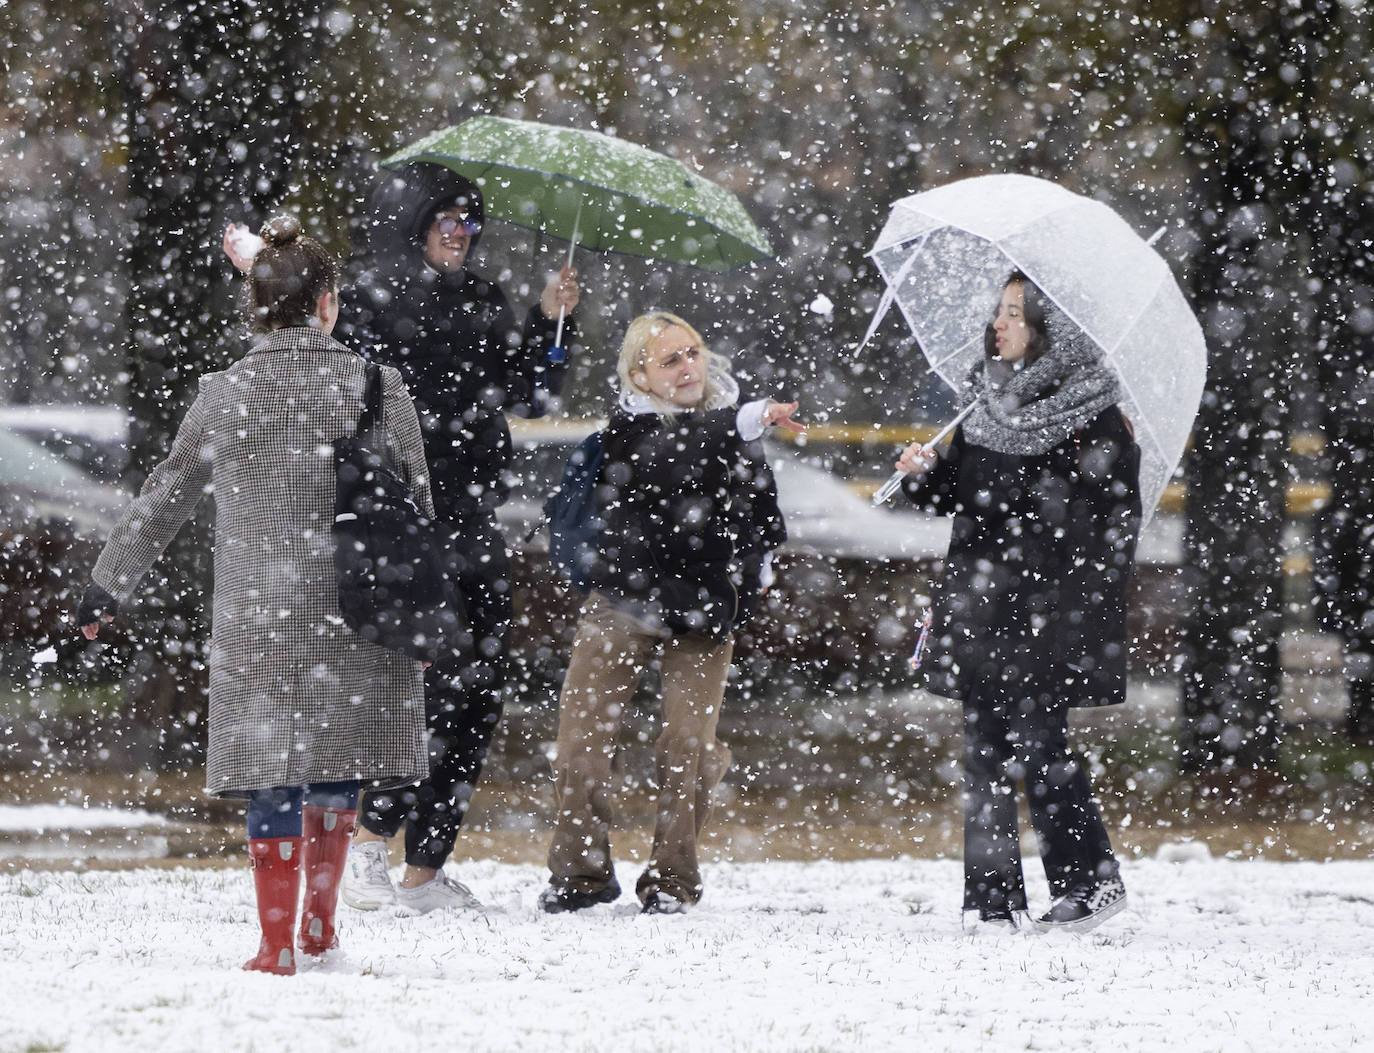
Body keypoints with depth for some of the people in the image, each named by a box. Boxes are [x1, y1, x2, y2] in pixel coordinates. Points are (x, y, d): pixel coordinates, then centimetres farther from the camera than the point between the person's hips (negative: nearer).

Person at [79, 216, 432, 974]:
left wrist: (107, 588, 18)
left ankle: (279, 944, 4)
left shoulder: (223, 396, 0)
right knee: (337, 772, 14)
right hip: (355, 610, 0)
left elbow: (162, 501, 7)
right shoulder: (376, 386, -1)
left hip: (258, 615, 0)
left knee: (275, 776, 4)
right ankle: (320, 925, 17)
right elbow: (414, 506, 6)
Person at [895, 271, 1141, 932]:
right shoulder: (991, 402, 13)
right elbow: (954, 493, 20)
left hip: (1046, 613, -7)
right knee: (984, 747, 5)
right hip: (982, 605, 7)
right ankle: (992, 900, 9)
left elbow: (1116, 520, -9)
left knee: (1037, 741, -10)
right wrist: (925, 473, -2)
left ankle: (1090, 881, 2)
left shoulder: (1093, 417, -7)